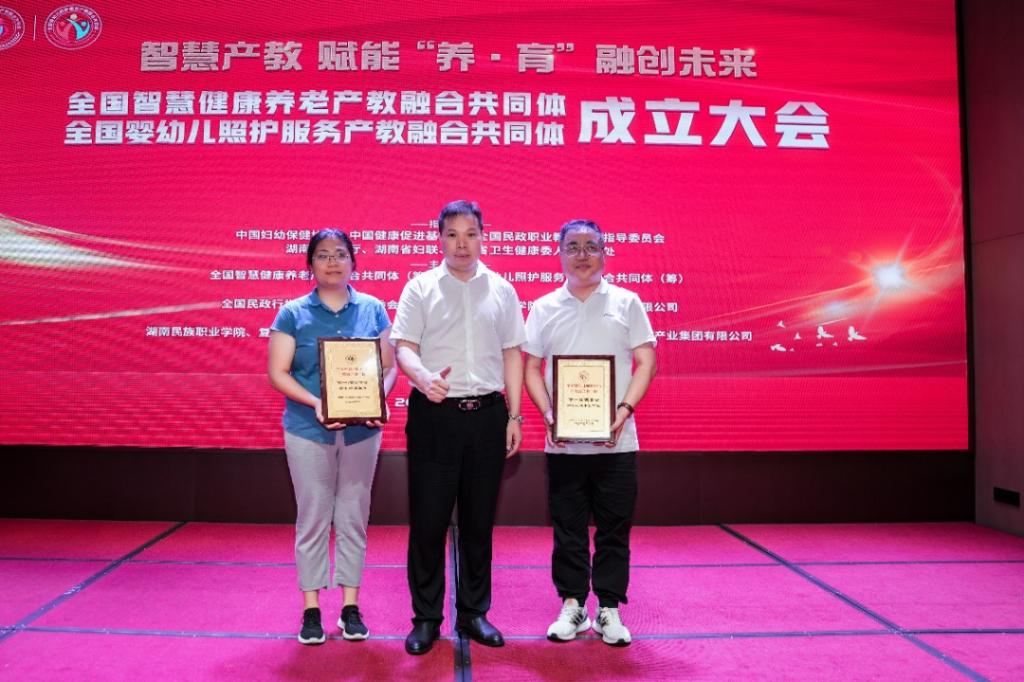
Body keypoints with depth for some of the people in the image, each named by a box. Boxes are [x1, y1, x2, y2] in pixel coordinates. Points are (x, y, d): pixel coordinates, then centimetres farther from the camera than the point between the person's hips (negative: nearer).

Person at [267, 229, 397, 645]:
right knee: (313, 519, 6)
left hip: (362, 431, 2)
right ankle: (311, 610, 18)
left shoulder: (373, 310, 5)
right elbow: (278, 372, -4)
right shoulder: (292, 314, 0)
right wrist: (315, 404, -19)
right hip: (309, 431, -1)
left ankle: (351, 607, 21)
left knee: (353, 518, 9)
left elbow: (389, 366, 5)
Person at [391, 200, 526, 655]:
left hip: (487, 413, 2)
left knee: (479, 520, 10)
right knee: (428, 520, 2)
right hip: (434, 413, -2)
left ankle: (473, 613, 25)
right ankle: (426, 617, 17)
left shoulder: (502, 291, 10)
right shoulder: (420, 288, 3)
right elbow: (403, 348, -4)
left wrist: (514, 416, 6)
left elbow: (512, 355, 12)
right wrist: (424, 377, -26)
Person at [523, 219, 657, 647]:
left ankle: (609, 609, 19)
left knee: (614, 527, 6)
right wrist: (547, 413, -9)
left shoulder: (627, 303, 5)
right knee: (568, 526, 9)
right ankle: (572, 606, 22)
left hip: (616, 439, -1)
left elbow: (645, 362, 2)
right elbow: (532, 367, 7)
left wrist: (625, 409, -13)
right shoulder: (543, 308, 8)